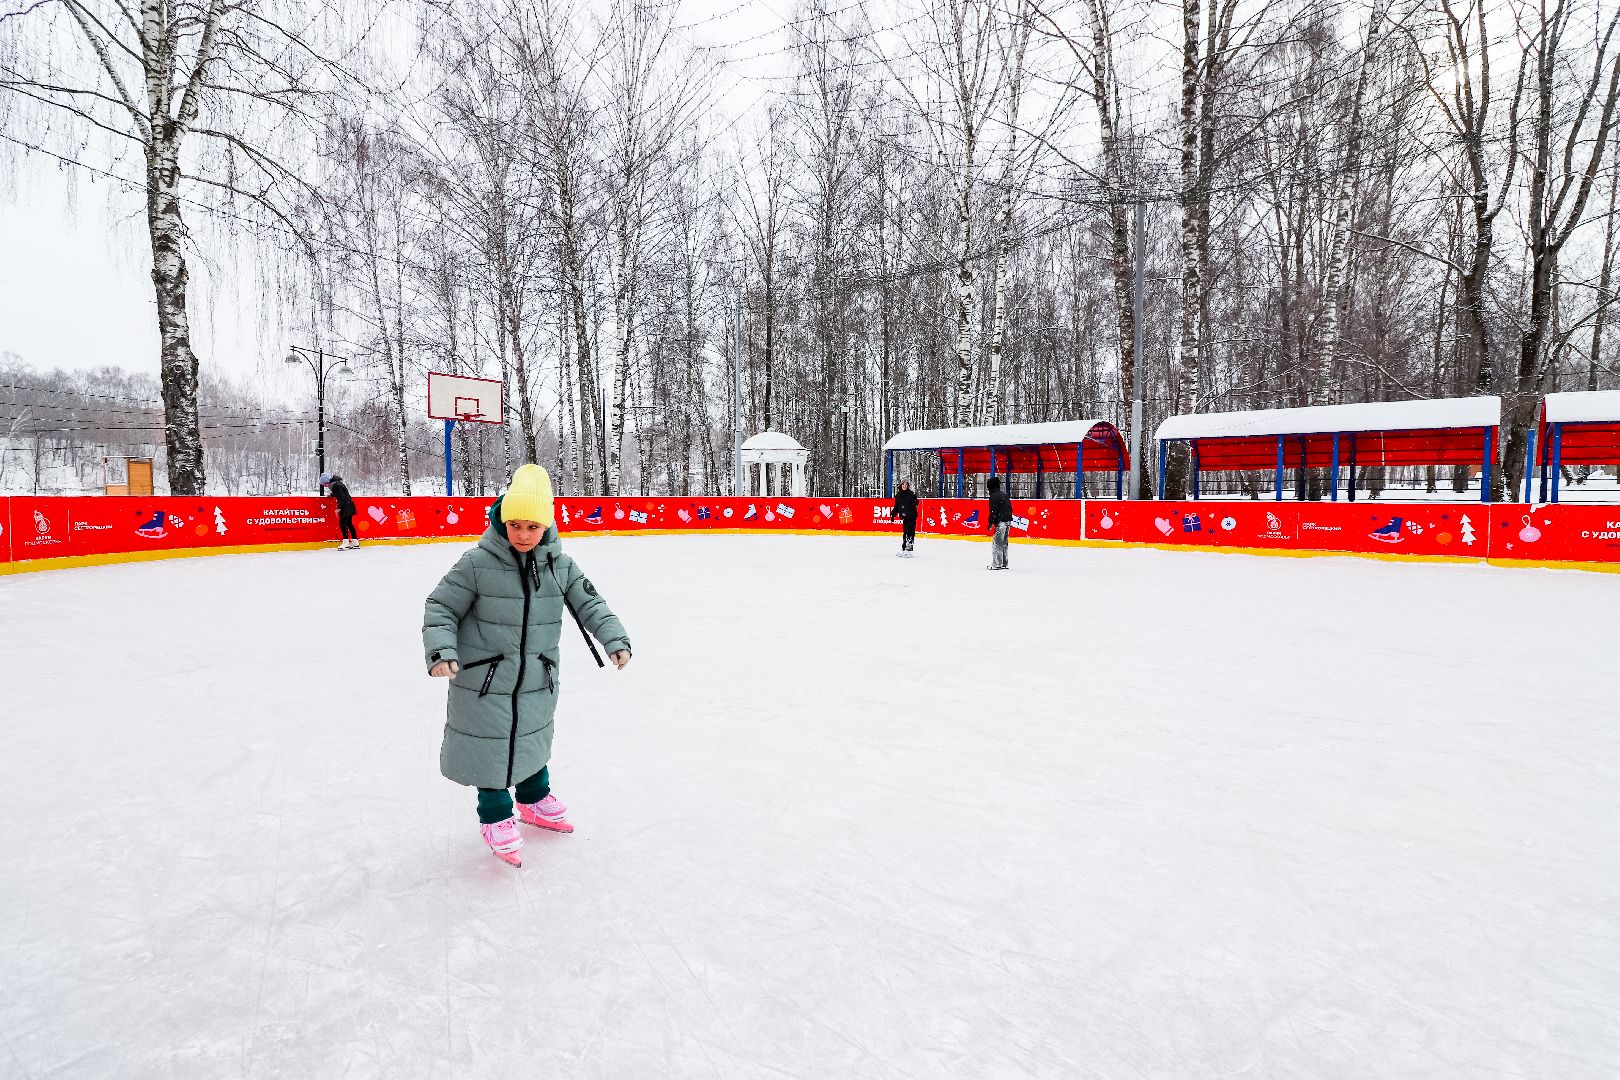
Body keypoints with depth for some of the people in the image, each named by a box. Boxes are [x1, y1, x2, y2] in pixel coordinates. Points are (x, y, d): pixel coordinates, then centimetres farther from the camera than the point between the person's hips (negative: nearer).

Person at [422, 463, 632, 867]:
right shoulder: (477, 564, -18)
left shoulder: (560, 565, -7)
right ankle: (496, 816, 30)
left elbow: (589, 604, -1)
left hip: (537, 681, 4)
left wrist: (615, 639, -13)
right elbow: (441, 607, -11)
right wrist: (441, 649, -25)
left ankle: (534, 800, 45)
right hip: (484, 681, -4)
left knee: (533, 739, 22)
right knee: (492, 747, 8)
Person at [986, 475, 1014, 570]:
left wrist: (991, 523, -12)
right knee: (1004, 542, 15)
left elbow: (993, 511, -15)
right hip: (1008, 520, 9)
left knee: (997, 542, -8)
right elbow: (1010, 508, 20)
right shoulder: (1004, 494, 17)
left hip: (1001, 522, -9)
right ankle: (1004, 563, 20)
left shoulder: (994, 496, -10)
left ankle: (997, 564, -11)